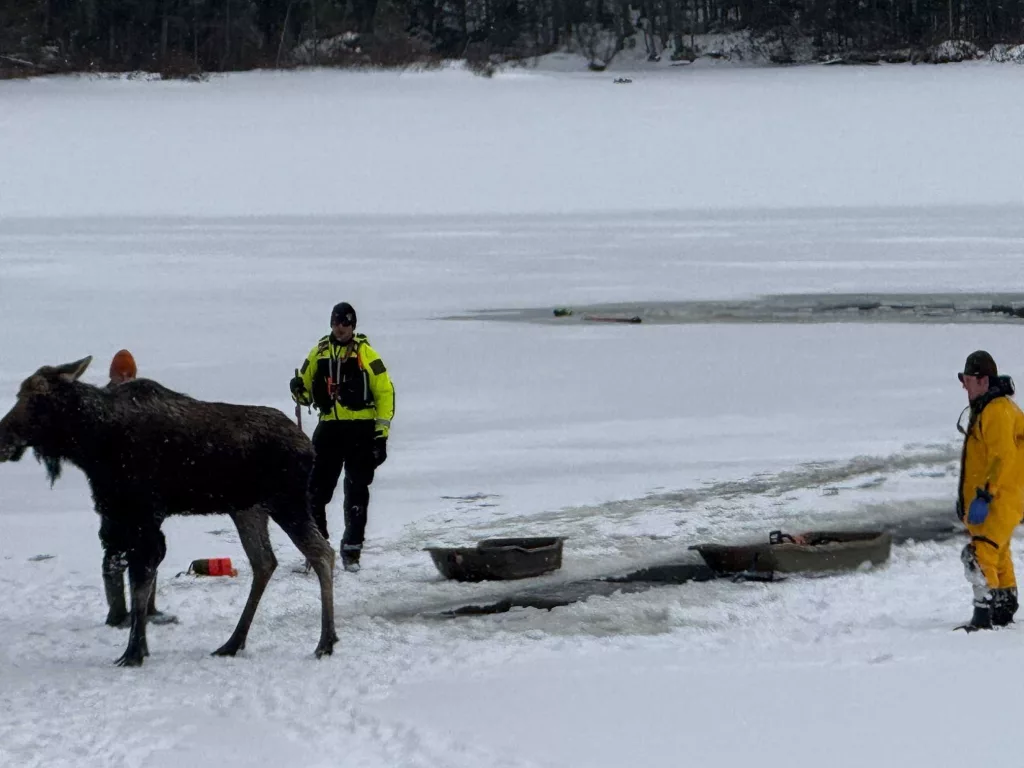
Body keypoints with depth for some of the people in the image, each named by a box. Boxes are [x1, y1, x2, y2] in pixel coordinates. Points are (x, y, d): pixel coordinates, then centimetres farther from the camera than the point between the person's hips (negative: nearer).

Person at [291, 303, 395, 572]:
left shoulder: (365, 353, -3)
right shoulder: (320, 352, 9)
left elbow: (384, 391, -3)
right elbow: (306, 386, 17)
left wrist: (382, 433, -8)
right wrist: (300, 391, -9)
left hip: (361, 429, -4)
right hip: (329, 428, 4)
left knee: (356, 493, -1)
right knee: (316, 489, 4)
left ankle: (352, 550, 8)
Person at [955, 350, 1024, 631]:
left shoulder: (999, 412, -17)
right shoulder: (983, 410, 17)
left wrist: (985, 496, -30)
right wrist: (965, 495, 25)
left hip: (1001, 499, -11)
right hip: (986, 497, 11)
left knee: (980, 555, -20)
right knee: (998, 556, 21)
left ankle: (983, 616, -25)